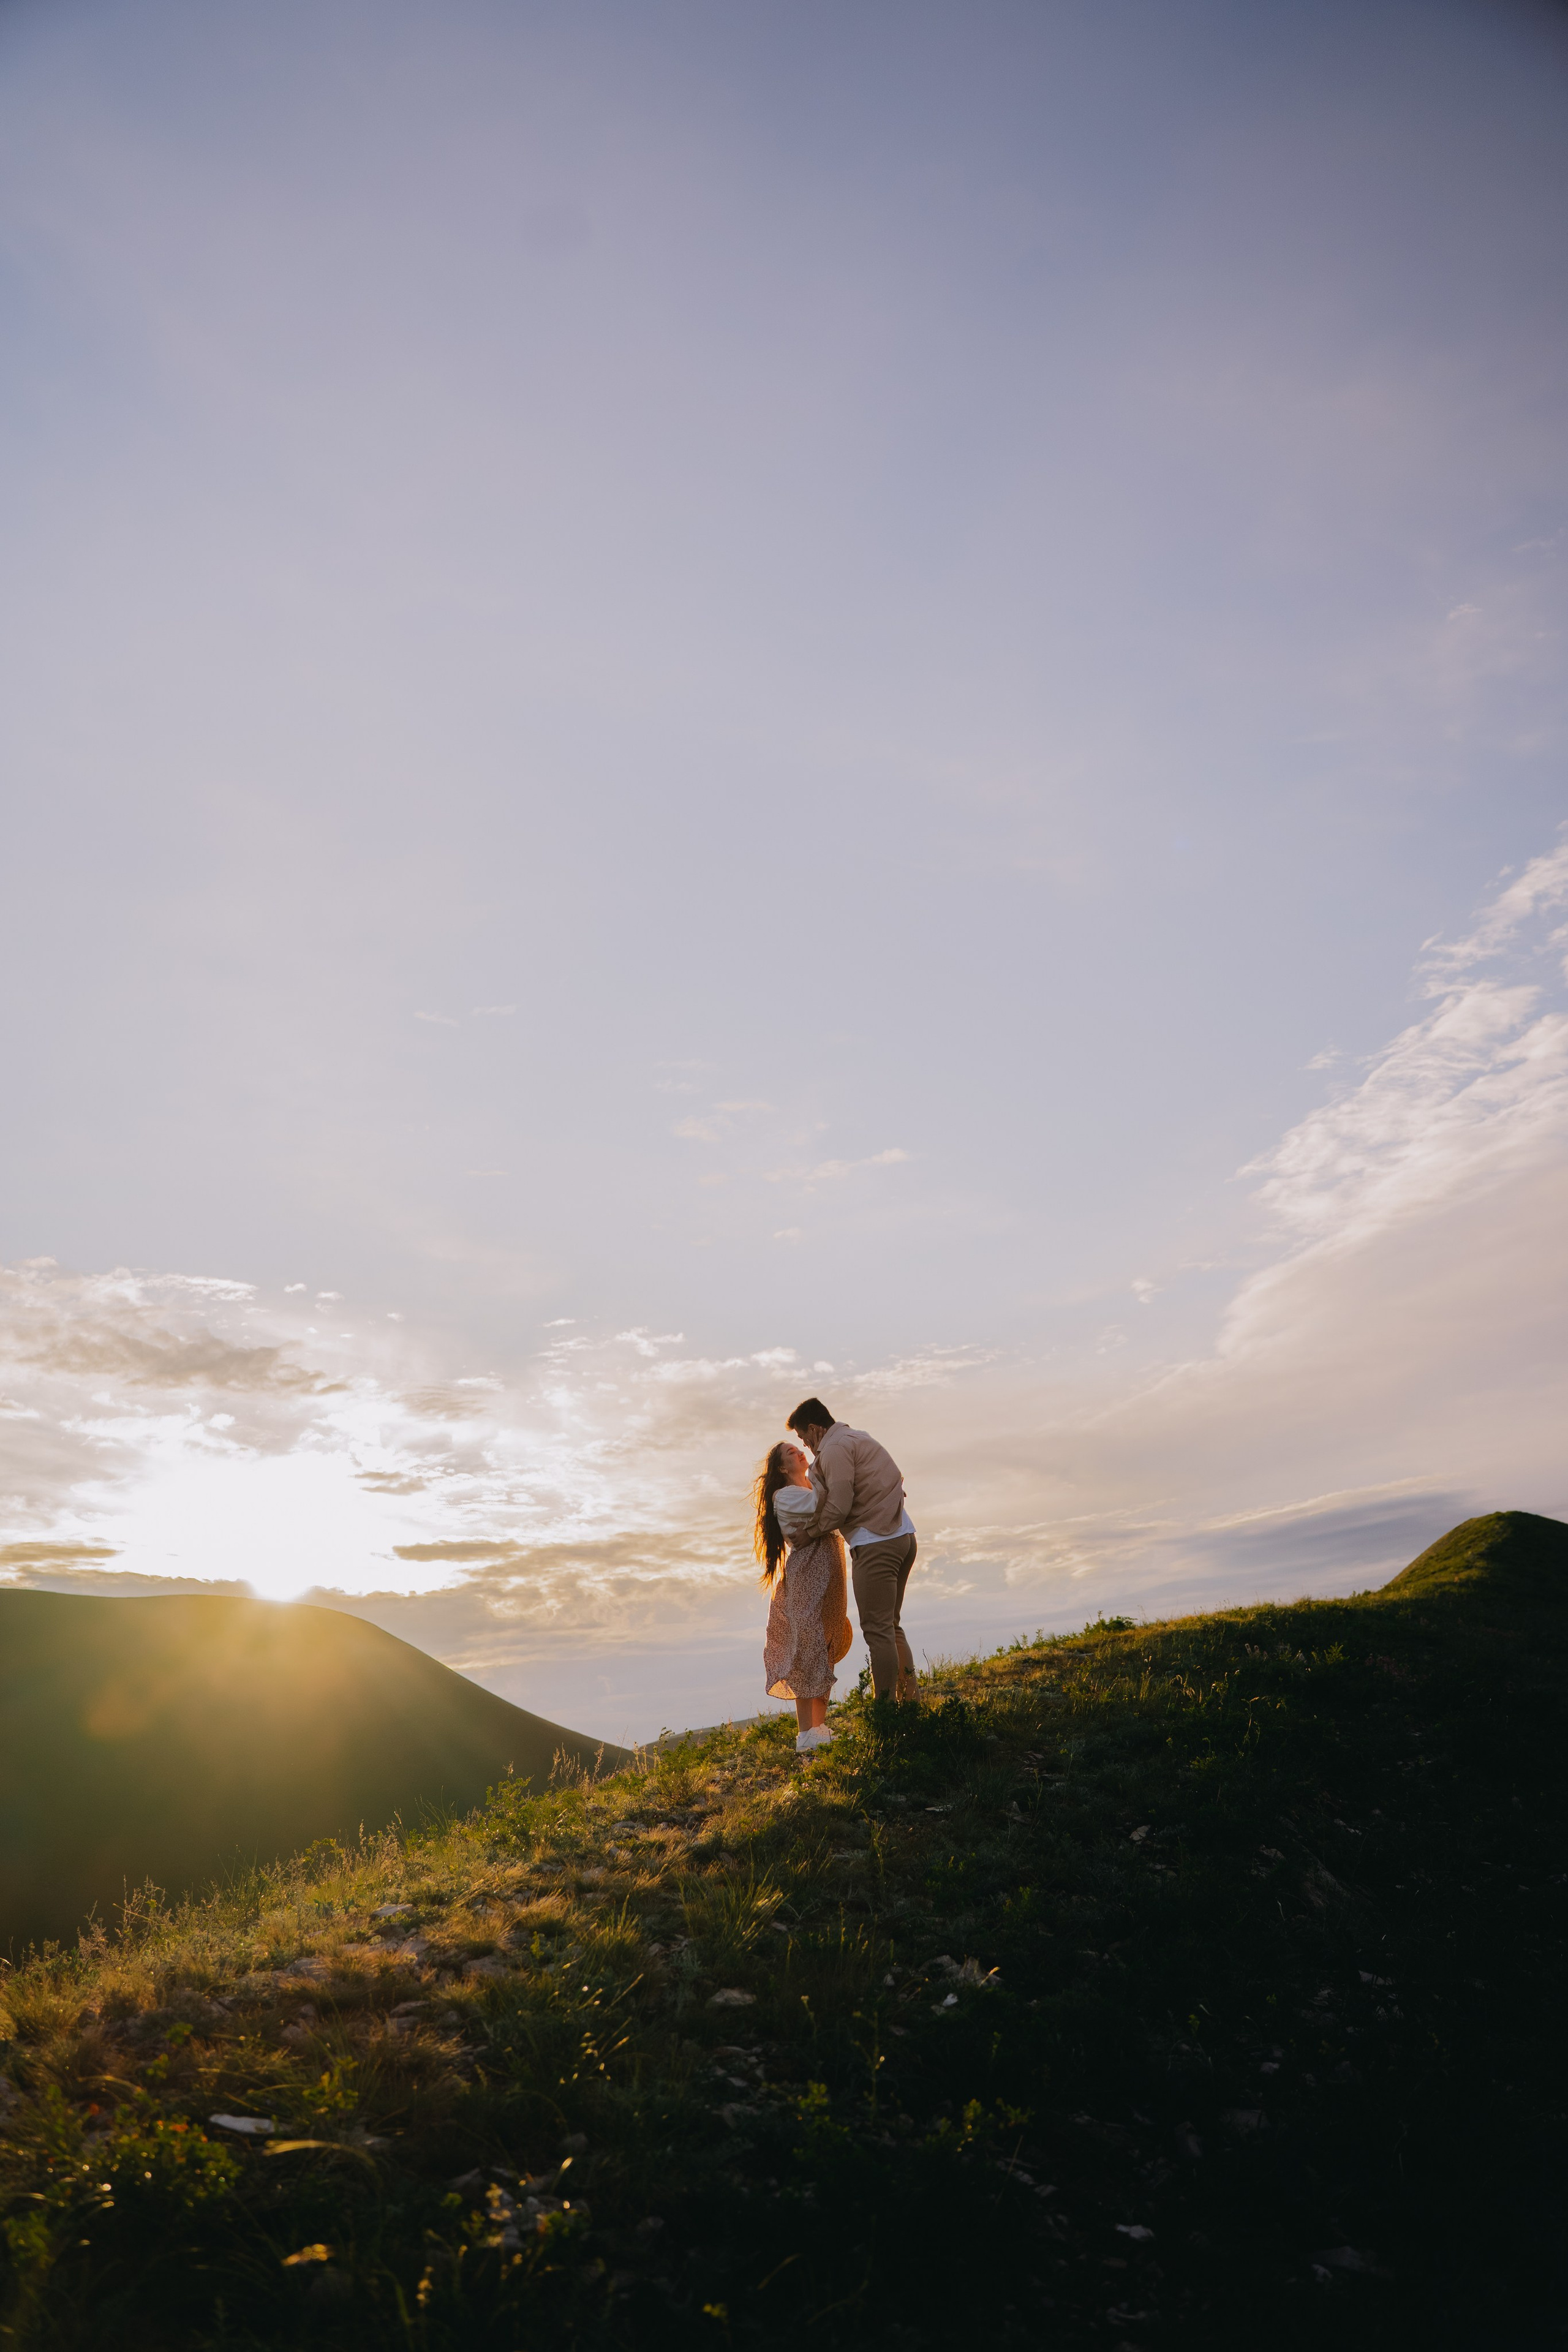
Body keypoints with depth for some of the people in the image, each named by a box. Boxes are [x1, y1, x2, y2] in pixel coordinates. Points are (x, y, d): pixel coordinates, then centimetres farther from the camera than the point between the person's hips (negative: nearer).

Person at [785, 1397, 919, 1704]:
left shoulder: (835, 1448, -10)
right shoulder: (858, 1438, 20)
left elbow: (839, 1508, -18)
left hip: (876, 1543, -10)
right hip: (904, 1537, 10)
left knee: (877, 1629, -5)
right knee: (890, 1625, 17)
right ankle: (910, 1698, 17)